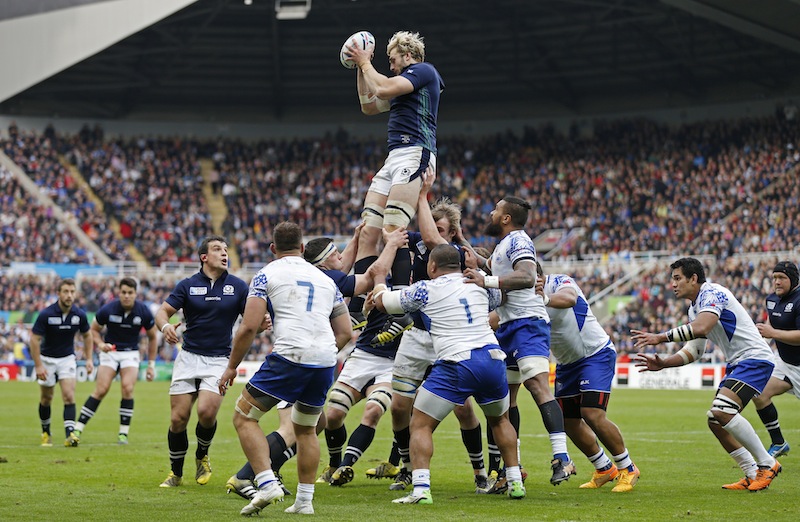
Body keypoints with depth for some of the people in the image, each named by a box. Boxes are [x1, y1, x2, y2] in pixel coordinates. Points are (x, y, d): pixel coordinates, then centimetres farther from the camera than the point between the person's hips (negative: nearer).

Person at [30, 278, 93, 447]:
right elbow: (34, 339, -15)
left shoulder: (79, 314, -11)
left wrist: (89, 359, -1)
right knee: (46, 399, 12)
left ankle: (69, 436, -22)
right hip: (47, 358, -1)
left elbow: (87, 335, 6)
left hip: (67, 358, 1)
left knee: (69, 396, -14)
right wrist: (38, 365, -19)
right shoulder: (46, 314, -21)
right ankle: (46, 433, 31)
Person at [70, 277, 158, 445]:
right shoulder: (108, 309, -14)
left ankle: (123, 433, -9)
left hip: (131, 353, 1)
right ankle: (77, 430, -10)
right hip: (110, 352, -1)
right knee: (101, 389, -14)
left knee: (127, 388, -19)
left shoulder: (144, 312, -11)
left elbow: (152, 337, 4)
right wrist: (100, 344, -18)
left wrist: (151, 364, 4)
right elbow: (94, 329, 3)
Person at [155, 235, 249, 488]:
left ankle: (202, 456, 10)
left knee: (206, 411, -21)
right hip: (188, 356, 1)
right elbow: (162, 311, 1)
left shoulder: (237, 286, 3)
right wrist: (165, 326, -22)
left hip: (218, 360, -1)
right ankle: (176, 473, 17)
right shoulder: (188, 285, 2)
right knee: (178, 418, -3)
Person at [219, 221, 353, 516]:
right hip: (325, 362, 5)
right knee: (306, 429, 23)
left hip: (289, 357, -5)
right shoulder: (325, 279, 22)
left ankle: (268, 485, -10)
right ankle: (304, 501, 19)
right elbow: (345, 333, 20)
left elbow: (249, 327, -3)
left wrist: (231, 367, 6)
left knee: (244, 417, 6)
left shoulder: (267, 275, 7)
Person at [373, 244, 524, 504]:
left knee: (420, 426, 5)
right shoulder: (480, 285, 15)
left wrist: (379, 285, 38)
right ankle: (516, 483, 26)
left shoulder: (425, 290, 3)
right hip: (493, 360, 5)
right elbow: (499, 298, 39)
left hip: (457, 365, -4)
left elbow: (381, 301, 17)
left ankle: (420, 489, -10)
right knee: (500, 420, 29)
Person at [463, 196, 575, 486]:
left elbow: (526, 278, -26)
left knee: (539, 387, -23)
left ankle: (562, 458, -32)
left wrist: (487, 281, -33)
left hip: (527, 324, -11)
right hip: (507, 327, 11)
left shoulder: (517, 240, -8)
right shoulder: (504, 245, 24)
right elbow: (488, 267, 46)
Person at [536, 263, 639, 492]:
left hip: (596, 354, -7)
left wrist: (546, 299, -67)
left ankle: (628, 469, 0)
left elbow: (569, 298, -46)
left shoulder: (559, 282, -22)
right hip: (566, 363, 7)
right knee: (569, 422, 6)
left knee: (593, 415, -18)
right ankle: (604, 469, 26)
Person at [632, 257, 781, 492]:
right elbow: (693, 351, 18)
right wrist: (662, 363, 5)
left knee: (722, 411, -24)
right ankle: (752, 475, 10)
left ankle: (767, 464, -14)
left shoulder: (712, 293, -14)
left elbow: (701, 328, -32)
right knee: (715, 420, 5)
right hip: (737, 364, 10)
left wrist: (661, 337, -29)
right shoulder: (694, 309, 17)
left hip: (754, 358, -10)